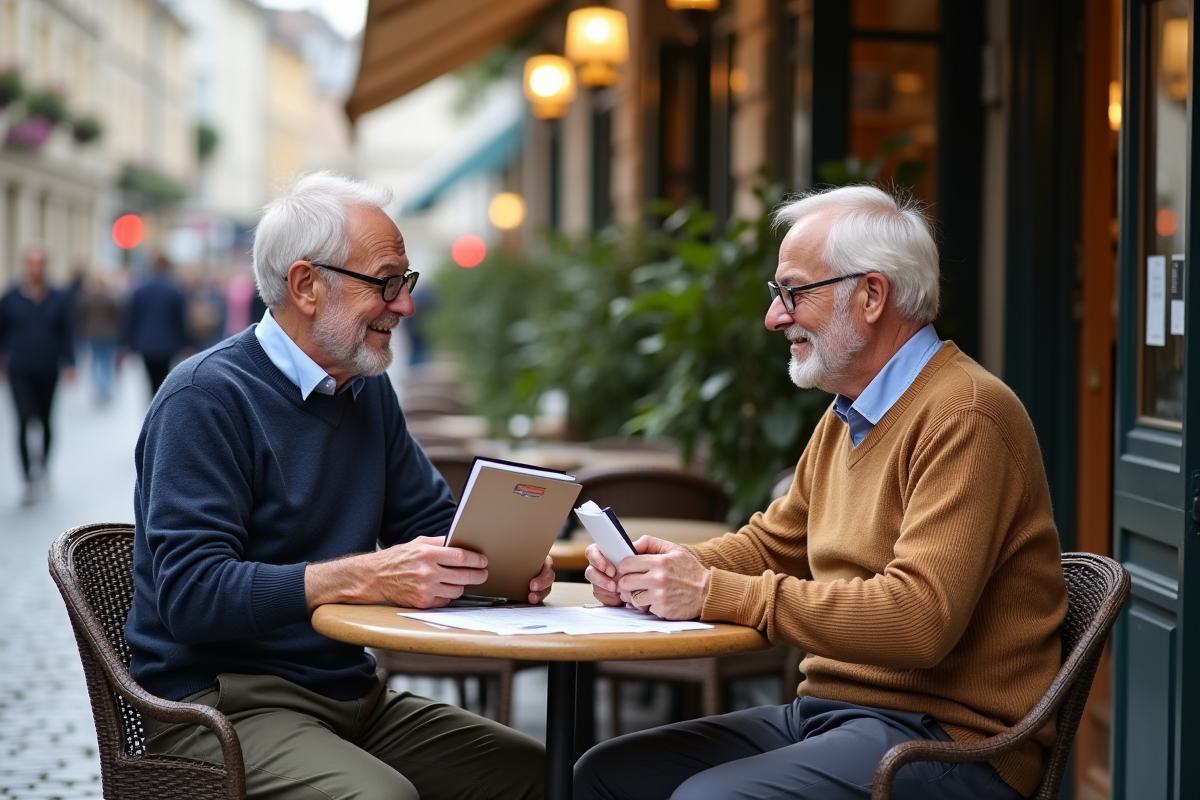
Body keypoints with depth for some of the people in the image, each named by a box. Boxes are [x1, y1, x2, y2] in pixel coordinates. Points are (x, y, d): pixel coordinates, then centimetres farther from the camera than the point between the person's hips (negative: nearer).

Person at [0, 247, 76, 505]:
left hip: (48, 371, 2)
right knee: (26, 421, -13)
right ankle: (30, 480, -11)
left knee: (45, 423, 14)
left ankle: (41, 468, 35)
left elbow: (67, 334, 2)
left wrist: (68, 364, -6)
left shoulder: (59, 299, -1)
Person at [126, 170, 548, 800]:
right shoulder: (208, 396, -13)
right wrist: (366, 577, -30)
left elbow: (433, 522, 18)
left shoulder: (368, 388, 14)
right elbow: (191, 592, -21)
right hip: (221, 696, -7)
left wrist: (494, 559, -7)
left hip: (351, 693, 8)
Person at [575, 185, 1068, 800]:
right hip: (827, 710, 9)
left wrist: (716, 592, -24)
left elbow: (919, 619, -26)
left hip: (945, 738, -9)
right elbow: (772, 542, 23)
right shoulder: (845, 419, 16)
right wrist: (662, 570, 1)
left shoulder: (964, 416, -16)